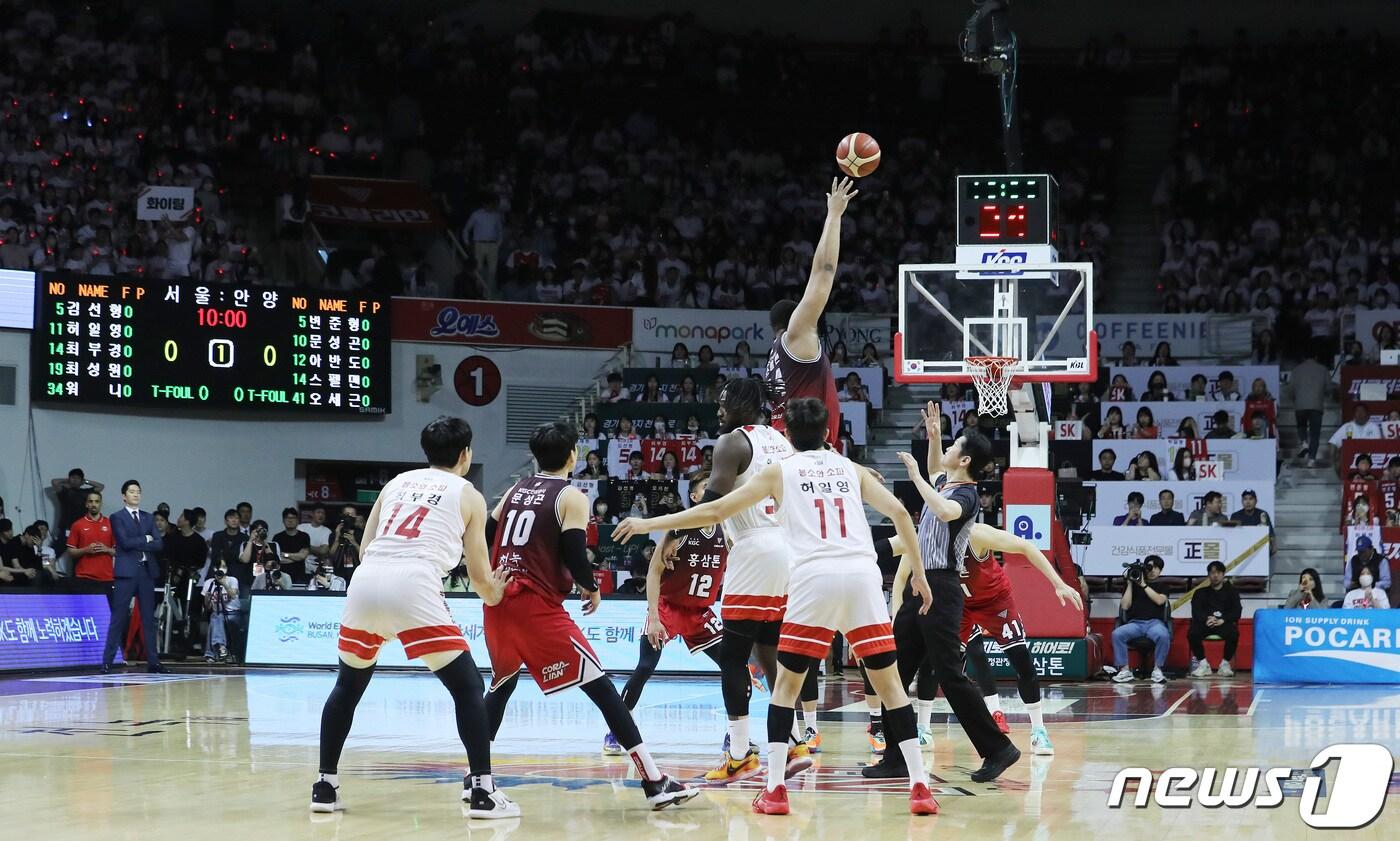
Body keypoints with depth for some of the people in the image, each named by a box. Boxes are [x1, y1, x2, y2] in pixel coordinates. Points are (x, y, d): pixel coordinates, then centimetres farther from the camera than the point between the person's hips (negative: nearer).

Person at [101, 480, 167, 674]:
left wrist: (137, 545, -7)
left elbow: (158, 544, 5)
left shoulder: (148, 518, 17)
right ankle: (107, 661, -6)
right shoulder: (117, 517, 2)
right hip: (126, 571, -5)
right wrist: (145, 539, -2)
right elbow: (125, 542, -13)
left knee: (149, 617, 5)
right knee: (119, 617, -8)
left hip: (147, 571, 5)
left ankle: (153, 661, 8)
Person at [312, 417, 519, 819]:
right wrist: (495, 594, 38)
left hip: (365, 582, 4)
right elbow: (479, 577, 16)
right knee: (468, 687, 6)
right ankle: (482, 791, -1)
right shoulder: (469, 496, 15)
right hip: (413, 587, -4)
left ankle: (325, 786, 24)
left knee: (348, 686, 24)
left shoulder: (397, 482, 26)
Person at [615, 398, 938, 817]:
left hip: (815, 576, -2)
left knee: (786, 683, 11)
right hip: (862, 574, 2)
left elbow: (715, 510, 15)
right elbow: (898, 511, 12)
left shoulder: (780, 471, 16)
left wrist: (649, 524, 23)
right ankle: (920, 787, 1)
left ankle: (775, 790, 3)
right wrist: (919, 572, 18)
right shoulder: (851, 469, 23)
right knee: (889, 682, 8)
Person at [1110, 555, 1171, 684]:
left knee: (1163, 635, -37)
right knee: (1117, 634, -31)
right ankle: (1124, 670, -21)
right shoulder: (1133, 585, 18)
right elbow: (1125, 606, 5)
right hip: (1134, 623, 1)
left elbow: (1159, 600, -5)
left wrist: (1143, 585, -5)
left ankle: (1157, 670, -21)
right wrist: (1130, 583, 3)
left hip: (1154, 622, -1)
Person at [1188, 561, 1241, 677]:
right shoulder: (1201, 592, 17)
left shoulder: (1231, 591, 15)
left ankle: (1225, 664, -16)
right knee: (1192, 633, -31)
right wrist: (1207, 619, -21)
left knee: (1233, 633, -35)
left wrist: (1222, 620, -17)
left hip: (1224, 624, -1)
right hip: (1205, 624, 1)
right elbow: (1196, 612, 2)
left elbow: (1236, 612, 3)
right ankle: (1203, 664, -15)